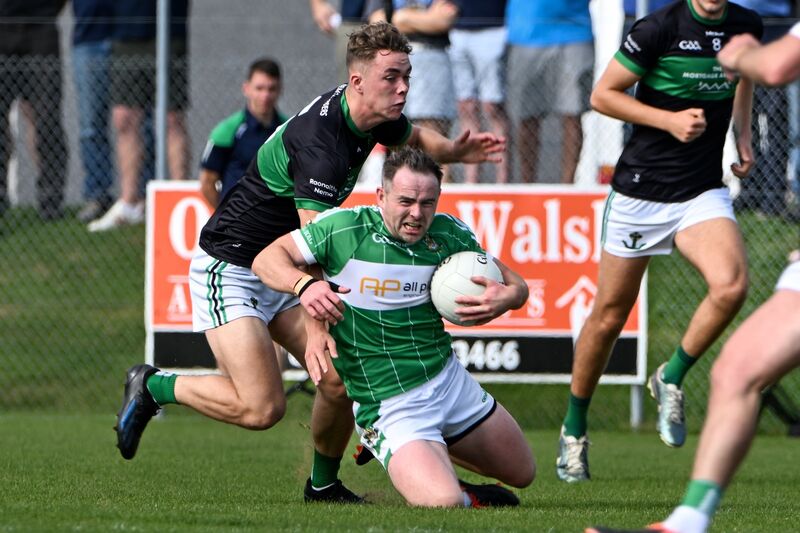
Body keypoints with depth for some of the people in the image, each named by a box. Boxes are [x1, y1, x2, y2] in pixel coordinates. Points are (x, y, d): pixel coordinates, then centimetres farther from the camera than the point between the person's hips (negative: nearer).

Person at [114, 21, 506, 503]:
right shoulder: (319, 140, -30)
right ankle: (153, 386, 5)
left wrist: (455, 151, 1)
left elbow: (416, 137, 23)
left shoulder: (376, 117, -2)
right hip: (229, 269, -9)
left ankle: (324, 484, 18)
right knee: (262, 407, -18)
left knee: (341, 381, -4)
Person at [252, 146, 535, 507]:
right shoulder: (344, 228, -15)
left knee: (522, 474, 20)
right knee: (443, 504, -27)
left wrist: (505, 298, -20)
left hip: (449, 379, 5)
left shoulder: (450, 234, -4)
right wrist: (303, 284, -31)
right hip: (390, 405, -5)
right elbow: (266, 260, -9)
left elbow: (516, 285, 5)